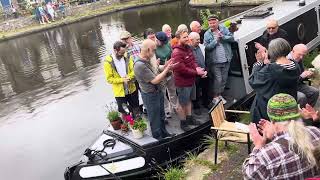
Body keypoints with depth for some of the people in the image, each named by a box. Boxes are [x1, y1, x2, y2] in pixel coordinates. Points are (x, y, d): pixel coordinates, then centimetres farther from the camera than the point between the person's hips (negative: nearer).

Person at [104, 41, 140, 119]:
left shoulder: (127, 57, -6)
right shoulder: (108, 62, -16)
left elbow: (133, 70, -4)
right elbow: (109, 79, -14)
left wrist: (129, 77, -25)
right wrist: (122, 80, -23)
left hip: (132, 89, 3)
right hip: (120, 92, -3)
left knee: (136, 109, 20)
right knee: (124, 112, 13)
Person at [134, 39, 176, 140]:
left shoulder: (147, 60, -1)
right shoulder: (140, 65, -29)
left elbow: (155, 75, 3)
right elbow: (155, 80, -24)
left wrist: (165, 67, -7)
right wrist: (167, 69, -19)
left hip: (157, 92, 9)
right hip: (150, 96, -9)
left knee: (161, 116, 25)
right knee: (155, 119, 12)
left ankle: (164, 133, 45)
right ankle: (158, 138, 32)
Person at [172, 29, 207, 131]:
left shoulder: (188, 48, 4)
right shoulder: (177, 53, -24)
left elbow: (193, 61, 13)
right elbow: (182, 69, -26)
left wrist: (197, 68, -9)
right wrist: (196, 72, -18)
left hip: (191, 80, 9)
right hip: (183, 82, -9)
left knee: (189, 100, 23)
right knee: (182, 104, 8)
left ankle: (189, 118, 41)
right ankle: (183, 123, 24)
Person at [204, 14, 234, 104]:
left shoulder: (224, 29, 3)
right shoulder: (207, 34, -3)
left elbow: (232, 38, -4)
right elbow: (207, 47, -12)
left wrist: (223, 37, -18)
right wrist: (216, 40, -19)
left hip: (226, 60, 4)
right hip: (215, 61, -3)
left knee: (224, 79, 13)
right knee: (218, 79, -4)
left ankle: (220, 95, 30)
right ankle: (215, 97, 12)